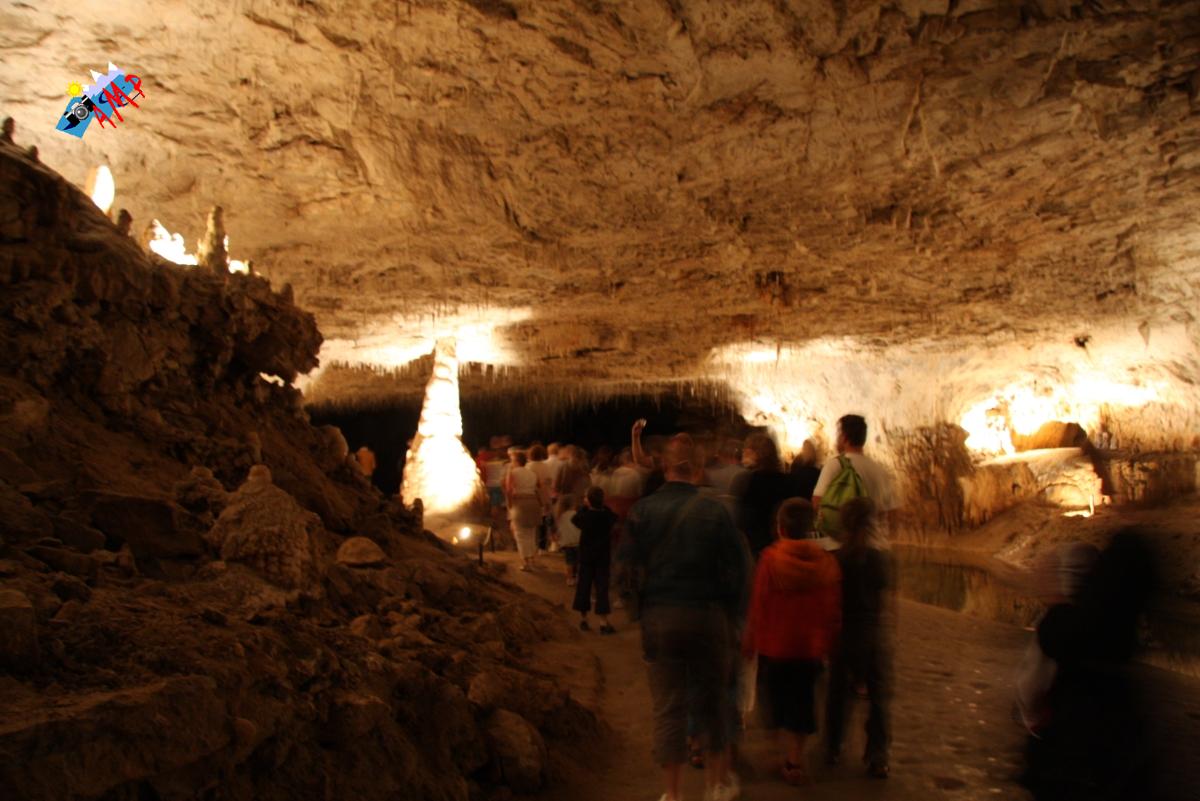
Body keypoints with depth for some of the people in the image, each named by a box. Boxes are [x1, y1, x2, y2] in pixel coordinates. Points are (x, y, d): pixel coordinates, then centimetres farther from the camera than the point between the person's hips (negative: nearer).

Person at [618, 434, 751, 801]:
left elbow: (628, 564, -4)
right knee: (712, 698, 18)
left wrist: (638, 610, 9)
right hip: (707, 615, 0)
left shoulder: (642, 510, -6)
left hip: (659, 617, 0)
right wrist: (731, 615, 6)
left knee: (667, 706, 9)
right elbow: (736, 569, -6)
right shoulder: (714, 511, -8)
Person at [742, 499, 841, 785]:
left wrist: (749, 643, -2)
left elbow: (758, 606, -13)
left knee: (781, 700, 13)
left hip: (775, 645, -3)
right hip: (810, 646, 3)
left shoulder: (770, 557, -15)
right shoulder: (826, 560, -5)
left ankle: (793, 760, 15)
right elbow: (833, 610, -1)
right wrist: (827, 643, 11)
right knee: (803, 700, 17)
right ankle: (797, 755, 27)